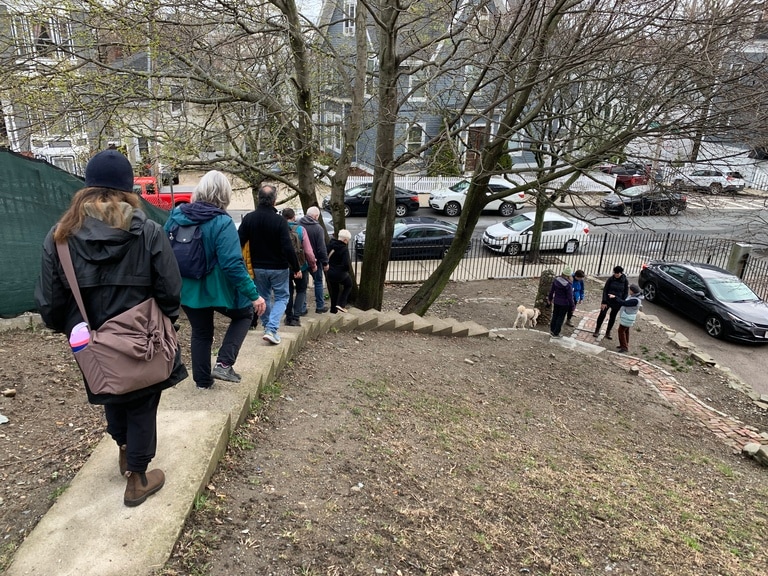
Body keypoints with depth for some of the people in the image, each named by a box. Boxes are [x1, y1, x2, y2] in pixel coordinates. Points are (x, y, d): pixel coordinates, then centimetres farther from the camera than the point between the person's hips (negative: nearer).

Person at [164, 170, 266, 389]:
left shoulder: (176, 215, -1)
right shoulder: (222, 222, -21)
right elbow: (233, 265, -27)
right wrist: (254, 295, -22)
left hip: (188, 289, 6)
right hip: (217, 289, -5)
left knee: (200, 332, 22)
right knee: (245, 314, 20)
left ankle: (202, 380, 30)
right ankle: (224, 363, 7)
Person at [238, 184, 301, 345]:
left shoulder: (249, 218, -5)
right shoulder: (280, 221, -17)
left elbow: (239, 243, -4)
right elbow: (288, 248, -19)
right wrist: (296, 268, -8)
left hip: (258, 267, 4)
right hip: (278, 268, -4)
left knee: (264, 298, 20)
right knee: (281, 297, 10)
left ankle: (268, 327, 30)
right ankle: (271, 329, -6)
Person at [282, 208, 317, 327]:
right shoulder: (300, 229, -13)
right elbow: (308, 251, -15)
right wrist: (313, 264, -1)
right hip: (300, 267, -2)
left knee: (288, 292, 18)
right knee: (301, 291, 13)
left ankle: (289, 317, 19)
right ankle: (295, 318, 3)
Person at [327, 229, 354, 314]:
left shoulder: (330, 245, -1)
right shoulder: (344, 249, -20)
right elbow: (346, 264, -25)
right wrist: (347, 270, -5)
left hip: (330, 273, 6)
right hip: (340, 274, -6)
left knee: (334, 290, 22)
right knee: (348, 285, 21)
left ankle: (333, 309, 28)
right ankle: (341, 304, 8)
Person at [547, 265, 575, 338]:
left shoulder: (556, 279, -8)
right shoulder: (568, 284, -24)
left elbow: (551, 290, 4)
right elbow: (570, 297, -17)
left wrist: (550, 298, 19)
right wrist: (572, 306, -5)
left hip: (556, 301, 5)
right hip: (564, 304, -5)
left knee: (555, 315, 20)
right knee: (560, 318, 9)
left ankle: (552, 330, 33)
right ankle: (556, 334, 17)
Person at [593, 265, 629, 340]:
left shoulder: (625, 281, -7)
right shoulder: (611, 279, -9)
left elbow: (626, 293, -1)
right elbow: (605, 290, -7)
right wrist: (604, 302, -12)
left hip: (617, 303, 1)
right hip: (608, 300, -1)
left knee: (612, 318, 10)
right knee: (602, 315, -3)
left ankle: (608, 333, 21)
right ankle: (597, 331, 10)